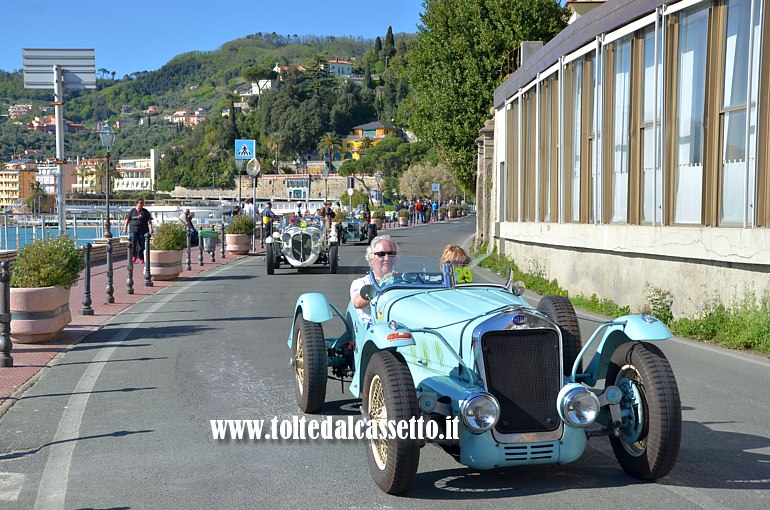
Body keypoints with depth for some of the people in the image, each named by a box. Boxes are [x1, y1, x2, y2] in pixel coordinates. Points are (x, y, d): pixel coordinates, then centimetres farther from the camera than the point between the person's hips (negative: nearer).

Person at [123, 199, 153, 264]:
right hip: (133, 230, 0)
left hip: (143, 231, 0)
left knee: (141, 245, 2)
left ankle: (141, 258, 10)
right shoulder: (132, 211, 8)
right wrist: (125, 228, 9)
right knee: (133, 244, -10)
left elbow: (149, 221, -2)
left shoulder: (145, 212, 4)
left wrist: (150, 229, -13)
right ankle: (134, 256, 7)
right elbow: (127, 220, 13)